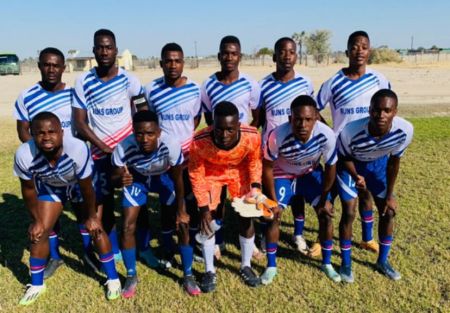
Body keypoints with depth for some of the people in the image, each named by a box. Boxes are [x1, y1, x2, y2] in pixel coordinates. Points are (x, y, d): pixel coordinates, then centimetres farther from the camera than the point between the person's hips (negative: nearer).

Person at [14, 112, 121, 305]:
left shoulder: (78, 149, -43)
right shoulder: (24, 155, -35)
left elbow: (86, 188, -26)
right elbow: (28, 189, -13)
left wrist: (91, 216, -12)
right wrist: (36, 220, -7)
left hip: (81, 183, -2)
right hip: (50, 186, 3)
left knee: (95, 227, -8)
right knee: (38, 232, 1)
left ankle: (113, 279, 11)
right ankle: (36, 285, 25)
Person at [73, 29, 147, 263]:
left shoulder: (129, 80, -5)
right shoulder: (83, 82, -4)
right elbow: (80, 123, -5)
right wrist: (103, 147, -14)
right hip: (99, 151, 1)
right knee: (103, 200, 9)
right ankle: (113, 248, 25)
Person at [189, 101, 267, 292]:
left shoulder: (252, 137, -35)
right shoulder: (199, 142, -39)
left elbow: (254, 162, -10)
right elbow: (196, 174, -20)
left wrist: (255, 186, -22)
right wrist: (204, 207, -18)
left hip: (239, 171, 1)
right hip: (210, 173, -1)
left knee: (246, 218, 1)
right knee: (208, 221, -5)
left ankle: (246, 266, 23)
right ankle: (209, 271, 15)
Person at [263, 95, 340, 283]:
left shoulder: (326, 135, -34)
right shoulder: (278, 136, -39)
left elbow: (330, 167, -15)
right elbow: (267, 168, -21)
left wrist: (323, 199, -7)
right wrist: (273, 200, -14)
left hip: (311, 173, 2)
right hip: (282, 174, -1)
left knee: (326, 214, -2)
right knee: (274, 216, -7)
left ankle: (327, 263, 20)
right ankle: (271, 266, 13)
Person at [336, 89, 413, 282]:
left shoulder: (404, 130, -33)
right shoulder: (350, 132, -41)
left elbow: (394, 162, -12)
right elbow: (344, 158, -17)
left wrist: (389, 195, -4)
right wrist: (356, 176, -35)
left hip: (379, 164, 3)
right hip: (350, 164, -3)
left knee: (388, 212, 5)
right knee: (349, 213, -7)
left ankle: (383, 260, 27)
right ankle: (346, 263, 14)